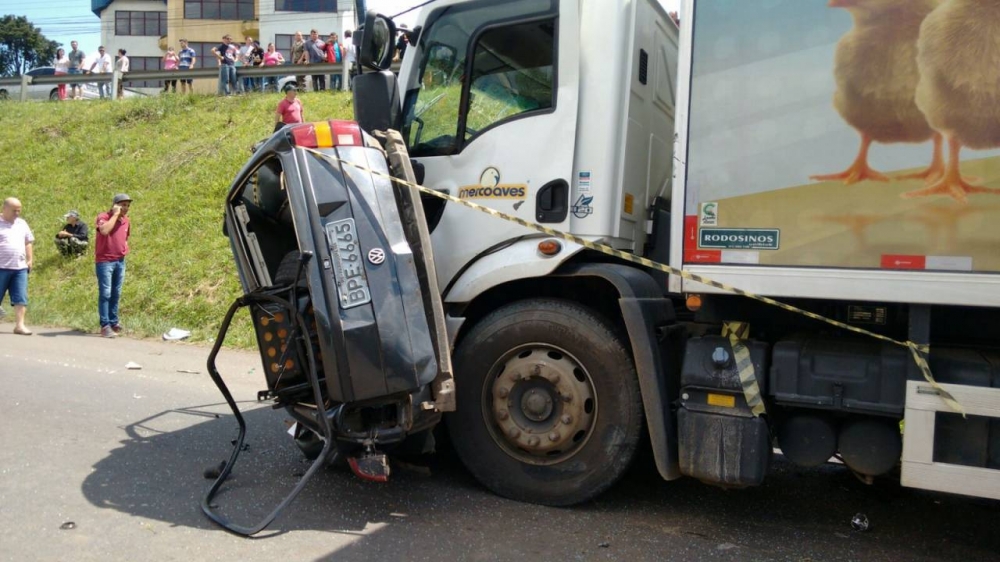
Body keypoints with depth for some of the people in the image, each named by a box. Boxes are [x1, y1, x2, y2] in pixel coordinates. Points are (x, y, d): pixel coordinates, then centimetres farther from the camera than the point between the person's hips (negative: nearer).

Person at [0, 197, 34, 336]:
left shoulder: (22, 223, 15)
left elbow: (28, 243, 20)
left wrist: (30, 260, 13)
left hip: (20, 268, 4)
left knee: (21, 298, -1)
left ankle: (19, 325, 0)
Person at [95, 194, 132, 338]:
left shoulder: (126, 221, 12)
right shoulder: (103, 217, -8)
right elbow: (104, 230, -30)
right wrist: (115, 214, -21)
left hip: (120, 261, 6)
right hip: (105, 261, -6)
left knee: (116, 294, 11)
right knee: (105, 293, -7)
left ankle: (114, 323, 19)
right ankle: (105, 326, -6)